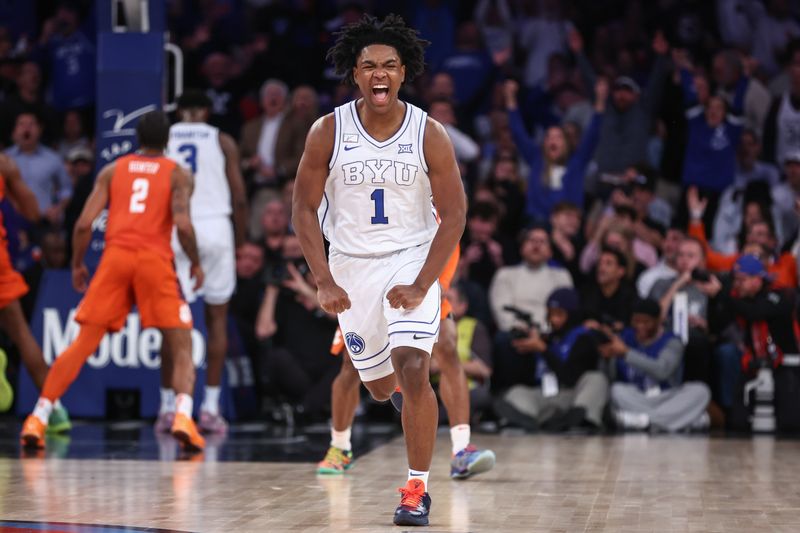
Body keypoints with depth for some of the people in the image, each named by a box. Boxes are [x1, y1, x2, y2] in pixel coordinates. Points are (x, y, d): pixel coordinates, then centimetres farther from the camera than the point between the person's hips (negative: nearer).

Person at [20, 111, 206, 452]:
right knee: (182, 347, 6)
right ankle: (182, 415, -19)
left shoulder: (112, 170, 18)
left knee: (82, 344, 7)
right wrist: (196, 263, 9)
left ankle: (38, 419, 0)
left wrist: (77, 264, 21)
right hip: (155, 259, -2)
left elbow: (84, 224, 8)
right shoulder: (177, 174, 12)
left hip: (115, 257, 2)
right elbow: (183, 224, -6)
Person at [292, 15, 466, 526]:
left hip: (412, 260, -2)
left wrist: (421, 285, -17)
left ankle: (418, 489, -11)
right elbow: (304, 208, -3)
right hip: (352, 265, 2)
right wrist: (324, 282, -12)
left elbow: (454, 214, -8)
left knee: (412, 369, -21)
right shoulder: (329, 132, -10)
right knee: (379, 386, 12)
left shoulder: (429, 134, -13)